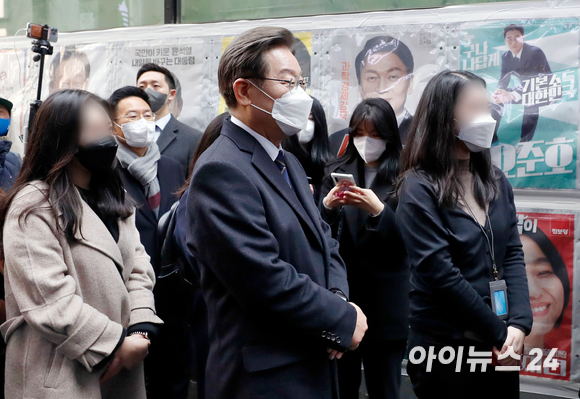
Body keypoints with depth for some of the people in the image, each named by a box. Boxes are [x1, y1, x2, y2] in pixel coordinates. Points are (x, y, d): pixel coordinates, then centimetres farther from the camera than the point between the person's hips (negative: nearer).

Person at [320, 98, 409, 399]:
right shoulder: (336, 172, 8)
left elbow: (409, 241, -7)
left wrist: (378, 210, -21)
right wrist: (327, 205, -13)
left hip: (386, 303, -3)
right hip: (340, 295, 3)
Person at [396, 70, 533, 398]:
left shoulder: (495, 180, 7)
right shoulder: (419, 188, -11)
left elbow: (513, 255, 3)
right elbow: (441, 274, -16)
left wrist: (519, 324, -11)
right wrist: (500, 333, -13)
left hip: (500, 346, 6)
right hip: (445, 347, -5)